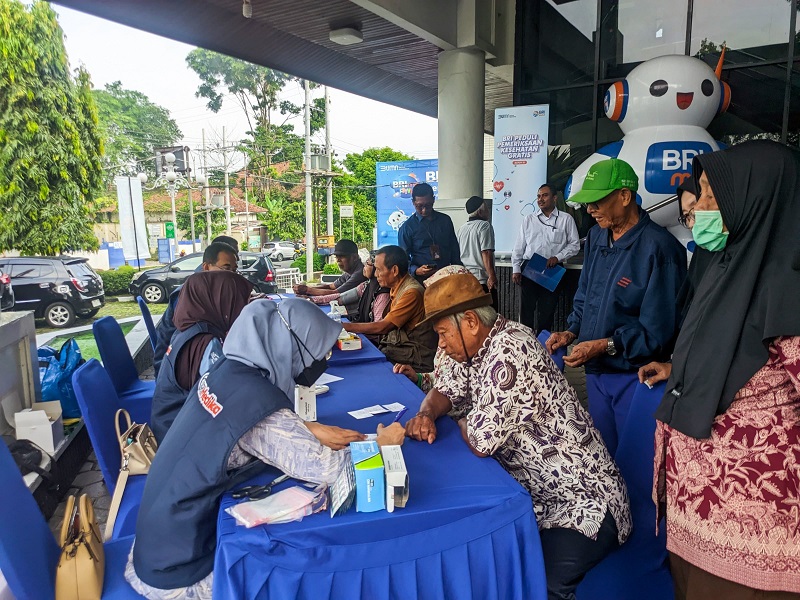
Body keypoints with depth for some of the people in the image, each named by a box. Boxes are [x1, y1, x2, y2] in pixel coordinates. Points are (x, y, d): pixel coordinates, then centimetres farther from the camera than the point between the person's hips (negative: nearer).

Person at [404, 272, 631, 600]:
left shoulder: (510, 351, -25)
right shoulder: (471, 347, 3)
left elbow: (481, 440, -25)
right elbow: (444, 390, 15)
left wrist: (463, 421, -3)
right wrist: (427, 414, -7)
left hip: (582, 498, -8)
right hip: (531, 489, 9)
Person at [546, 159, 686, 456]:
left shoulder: (659, 248, -18)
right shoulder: (596, 237, 6)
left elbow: (659, 328, -19)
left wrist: (606, 346, -21)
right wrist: (572, 331, 1)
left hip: (635, 377, -7)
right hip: (596, 372, 7)